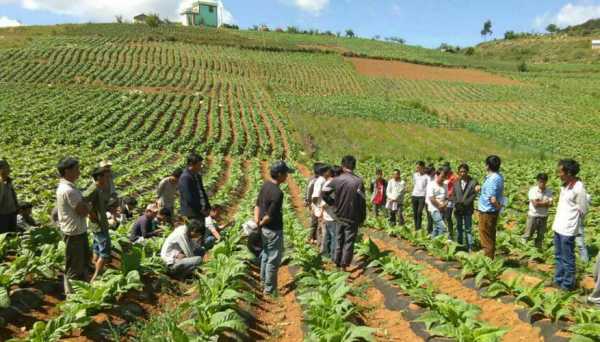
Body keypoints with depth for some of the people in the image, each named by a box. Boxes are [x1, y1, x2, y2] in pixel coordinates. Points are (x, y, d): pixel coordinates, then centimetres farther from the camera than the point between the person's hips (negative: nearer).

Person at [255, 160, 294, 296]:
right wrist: (261, 223, -7)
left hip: (264, 228, 9)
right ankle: (269, 289, 17)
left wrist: (256, 219, -3)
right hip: (274, 230, -9)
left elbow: (257, 204, 3)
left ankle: (263, 280, 40)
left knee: (266, 254, 24)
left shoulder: (266, 184, 0)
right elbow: (270, 215, -24)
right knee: (274, 260, 5)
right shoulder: (277, 193, -27)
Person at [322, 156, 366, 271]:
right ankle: (344, 265, 10)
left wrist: (333, 203, 8)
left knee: (339, 240, 17)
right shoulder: (359, 181, -12)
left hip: (339, 216, 3)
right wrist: (362, 218, -1)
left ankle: (337, 263, 24)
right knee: (349, 242, 8)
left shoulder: (336, 180, -5)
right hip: (352, 218, -2)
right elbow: (362, 201, -11)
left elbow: (324, 194, -8)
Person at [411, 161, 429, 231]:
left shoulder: (426, 176, -6)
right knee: (415, 213, 6)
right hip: (414, 195, 5)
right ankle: (416, 228, 15)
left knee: (419, 212, -14)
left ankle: (419, 228, -9)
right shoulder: (415, 175, 11)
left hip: (422, 196, -5)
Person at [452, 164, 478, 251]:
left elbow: (474, 195, -10)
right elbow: (453, 195, 10)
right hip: (458, 209, 4)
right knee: (459, 228, 12)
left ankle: (470, 248, -1)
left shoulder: (473, 182, -4)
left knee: (468, 229, -4)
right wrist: (456, 204, -6)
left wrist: (464, 203, -17)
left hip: (468, 210, -4)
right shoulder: (456, 183, 9)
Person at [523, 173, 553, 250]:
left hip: (543, 217, 3)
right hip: (533, 216, -3)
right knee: (528, 235, 3)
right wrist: (545, 202, -9)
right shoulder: (533, 190, -10)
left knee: (541, 236, 13)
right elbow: (535, 204, -17)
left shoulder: (549, 191, 0)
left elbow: (550, 204, -10)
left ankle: (538, 249, 25)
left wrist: (539, 202, -17)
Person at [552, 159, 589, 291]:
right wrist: (557, 222, 11)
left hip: (568, 229, -9)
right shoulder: (565, 185, 8)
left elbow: (582, 210, -12)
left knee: (567, 258, 3)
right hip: (558, 227, 9)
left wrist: (571, 222, -1)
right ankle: (558, 280, 29)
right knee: (558, 256, 18)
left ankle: (568, 284, 14)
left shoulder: (578, 188, -18)